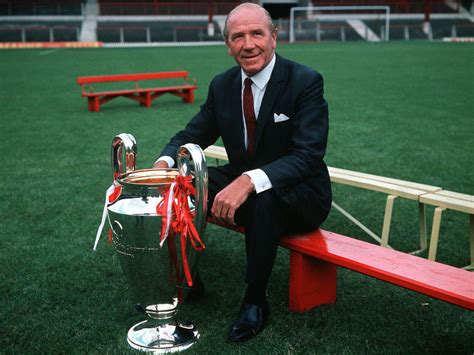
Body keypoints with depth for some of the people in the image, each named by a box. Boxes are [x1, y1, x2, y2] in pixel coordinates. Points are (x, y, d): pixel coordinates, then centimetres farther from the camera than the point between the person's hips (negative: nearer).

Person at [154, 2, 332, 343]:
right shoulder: (222, 85, 1)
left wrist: (249, 182, -43)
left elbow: (308, 156, -27)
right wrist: (164, 163, -18)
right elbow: (191, 136, 6)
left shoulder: (305, 81, -17)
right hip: (240, 184, 6)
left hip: (299, 194, -5)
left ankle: (255, 300, -16)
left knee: (262, 199, -38)